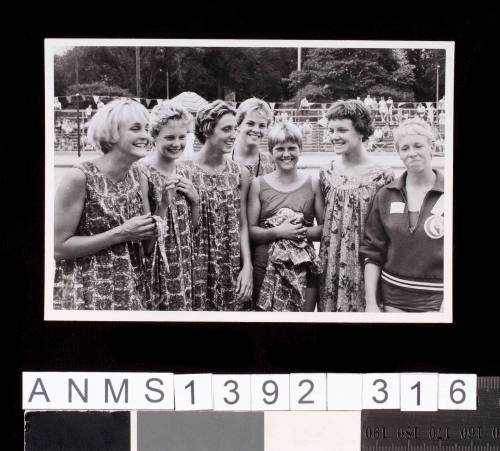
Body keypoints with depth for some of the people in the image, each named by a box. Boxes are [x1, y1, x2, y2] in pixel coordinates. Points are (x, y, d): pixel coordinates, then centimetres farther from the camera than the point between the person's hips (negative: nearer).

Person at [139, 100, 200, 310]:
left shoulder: (183, 170, 5)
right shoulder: (143, 172, -15)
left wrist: (195, 199, -4)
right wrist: (164, 203, -26)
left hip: (184, 265, 6)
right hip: (155, 265, -6)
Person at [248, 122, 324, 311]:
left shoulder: (313, 184, 4)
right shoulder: (258, 184, 2)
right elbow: (250, 231, -1)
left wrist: (302, 231, -13)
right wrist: (277, 232, -17)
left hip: (304, 269, 1)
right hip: (265, 269, -1)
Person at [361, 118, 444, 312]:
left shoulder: (445, 194, -4)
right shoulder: (385, 196, 2)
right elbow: (372, 253, 3)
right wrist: (371, 303, -3)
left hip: (437, 302, -2)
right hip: (392, 300, 2)